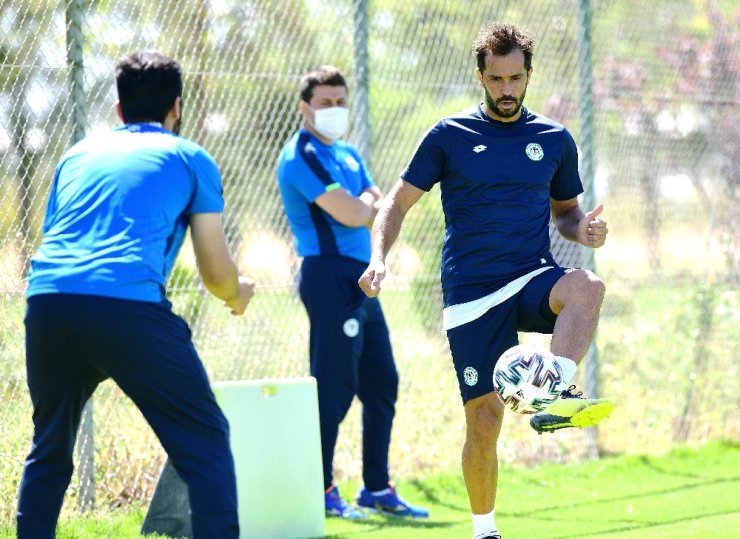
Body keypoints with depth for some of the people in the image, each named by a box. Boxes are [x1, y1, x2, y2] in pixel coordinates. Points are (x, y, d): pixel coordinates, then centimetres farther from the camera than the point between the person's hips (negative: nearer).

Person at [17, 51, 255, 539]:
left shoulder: (79, 154, 28)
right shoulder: (190, 159, 17)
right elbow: (217, 273, 18)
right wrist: (239, 294, 41)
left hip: (47, 300, 4)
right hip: (129, 304, -4)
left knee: (49, 449, 23)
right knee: (205, 442, 5)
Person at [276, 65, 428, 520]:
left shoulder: (349, 155, 19)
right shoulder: (303, 156, -10)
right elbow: (352, 214, -18)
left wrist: (362, 207, -6)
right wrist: (368, 203, 3)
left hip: (361, 279, 9)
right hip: (330, 275, -9)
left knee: (382, 383, 12)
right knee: (334, 387, -8)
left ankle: (378, 489, 20)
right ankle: (322, 491, -2)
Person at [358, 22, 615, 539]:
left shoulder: (555, 139, 9)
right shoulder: (450, 135, 4)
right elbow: (398, 201, 8)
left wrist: (584, 230, -3)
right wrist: (378, 258, -10)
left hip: (533, 281, 1)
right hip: (471, 296, -1)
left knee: (587, 286, -35)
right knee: (485, 418, -6)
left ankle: (556, 399, -42)